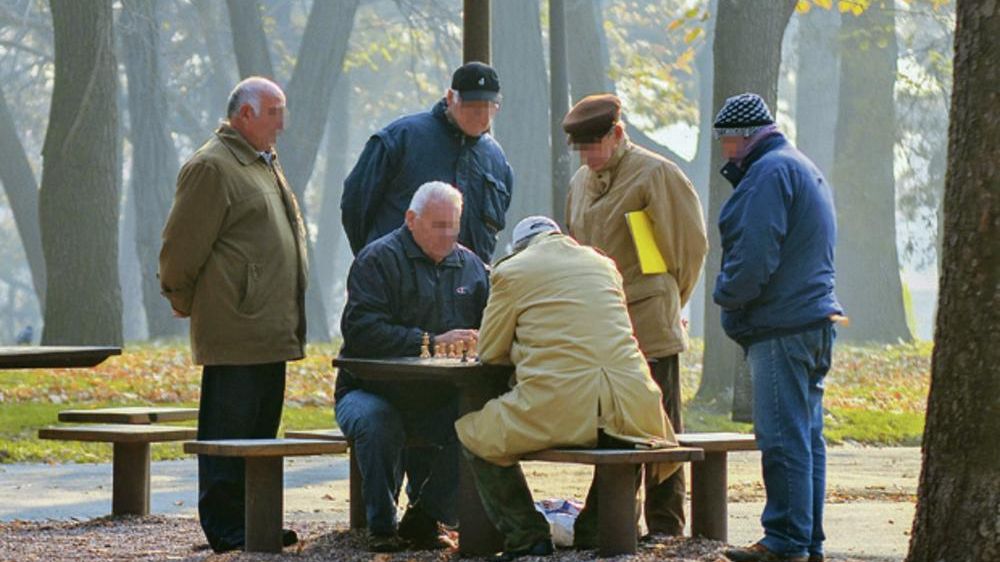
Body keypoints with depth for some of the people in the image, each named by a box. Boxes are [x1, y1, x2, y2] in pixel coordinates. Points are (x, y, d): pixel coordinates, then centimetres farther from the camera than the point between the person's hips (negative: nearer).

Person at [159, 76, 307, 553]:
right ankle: (225, 527, -4)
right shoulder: (212, 167, -11)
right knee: (228, 430, -6)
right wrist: (183, 300, -1)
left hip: (270, 332, 9)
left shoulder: (265, 165, 20)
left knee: (261, 428, 12)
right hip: (234, 331, -9)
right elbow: (182, 245, -11)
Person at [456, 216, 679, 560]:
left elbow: (489, 352, 12)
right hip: (630, 410, 4)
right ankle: (595, 530, 30)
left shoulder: (511, 271, 6)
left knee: (472, 433, 19)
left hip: (555, 412, -4)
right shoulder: (604, 265, 19)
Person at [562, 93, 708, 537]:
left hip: (650, 327, -7)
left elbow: (689, 243, -3)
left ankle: (665, 528, 0)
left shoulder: (655, 175, -7)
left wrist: (667, 300, 4)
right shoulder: (580, 183, 16)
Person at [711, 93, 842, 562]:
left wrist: (726, 293, -4)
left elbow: (755, 254, -20)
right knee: (806, 438, 12)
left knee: (783, 439, -9)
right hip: (814, 320, 11)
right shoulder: (804, 168, 22)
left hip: (782, 327, -11)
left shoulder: (770, 172, -12)